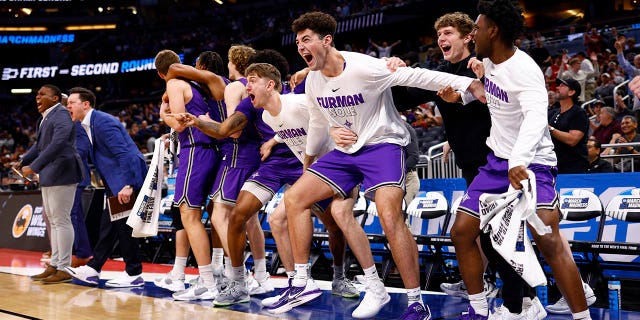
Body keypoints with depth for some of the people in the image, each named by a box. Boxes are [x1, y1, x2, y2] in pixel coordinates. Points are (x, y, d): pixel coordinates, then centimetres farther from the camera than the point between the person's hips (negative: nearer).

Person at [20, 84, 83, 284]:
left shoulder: (61, 116, -14)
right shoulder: (45, 118, 14)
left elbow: (57, 144, -26)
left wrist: (34, 167, -27)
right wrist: (23, 161, 13)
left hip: (62, 174, -10)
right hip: (49, 176, 10)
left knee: (61, 220, -7)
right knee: (52, 220, 14)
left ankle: (64, 269, -2)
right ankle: (54, 265, 23)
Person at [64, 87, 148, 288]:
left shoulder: (103, 122, -17)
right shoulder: (87, 125, 14)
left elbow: (124, 153, -24)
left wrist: (128, 185, -28)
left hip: (128, 179, -10)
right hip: (117, 182, 10)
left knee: (123, 225, -6)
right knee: (108, 225, 12)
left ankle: (134, 275, 3)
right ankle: (92, 270, 17)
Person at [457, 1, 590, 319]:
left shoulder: (524, 69, -22)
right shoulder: (489, 60, 2)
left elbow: (536, 115, -40)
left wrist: (519, 160, -55)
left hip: (531, 163, -8)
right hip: (497, 161, 8)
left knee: (548, 241, -24)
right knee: (461, 234, 5)